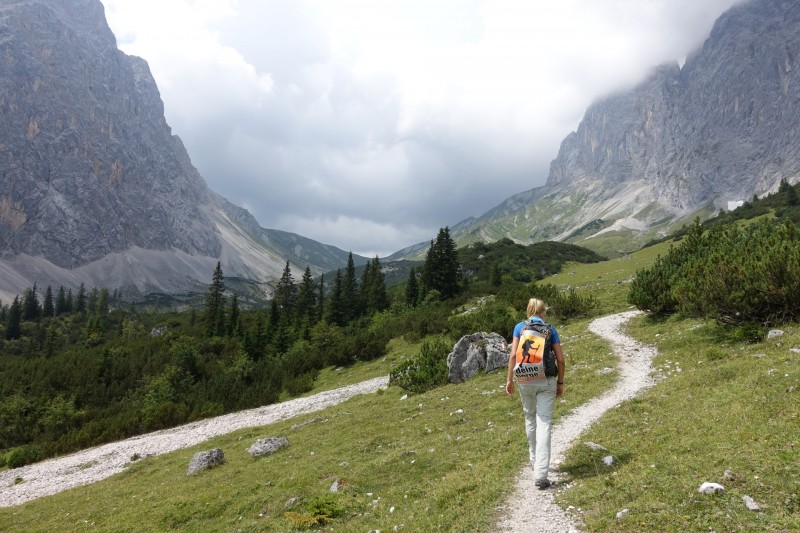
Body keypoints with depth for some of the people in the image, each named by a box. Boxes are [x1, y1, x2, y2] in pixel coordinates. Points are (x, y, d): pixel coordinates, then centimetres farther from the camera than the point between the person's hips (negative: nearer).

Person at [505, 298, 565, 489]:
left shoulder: (520, 327, 2)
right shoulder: (551, 329, 3)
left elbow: (513, 355, -5)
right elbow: (560, 359, 1)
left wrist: (509, 380, 1)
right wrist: (560, 382, 11)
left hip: (525, 380, 1)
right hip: (546, 380, -1)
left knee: (530, 419, 22)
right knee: (544, 424, -3)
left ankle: (535, 461, 36)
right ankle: (540, 475, -10)